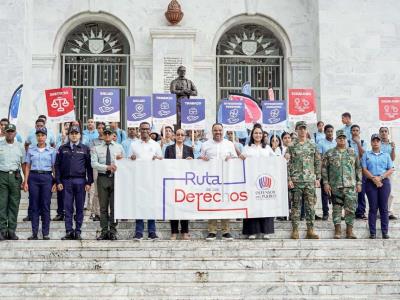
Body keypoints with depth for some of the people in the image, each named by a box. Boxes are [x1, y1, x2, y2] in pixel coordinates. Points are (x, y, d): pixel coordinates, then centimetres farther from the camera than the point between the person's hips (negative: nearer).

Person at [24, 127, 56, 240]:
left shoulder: (51, 150, 5)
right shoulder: (31, 149, 9)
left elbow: (54, 167, 4)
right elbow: (28, 166, 9)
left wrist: (56, 182, -3)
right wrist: (25, 182, 2)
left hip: (47, 177, -1)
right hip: (33, 177, 1)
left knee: (46, 205, 0)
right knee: (34, 205, 2)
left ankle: (45, 233, 6)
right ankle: (34, 233, 8)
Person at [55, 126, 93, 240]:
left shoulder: (85, 149, 8)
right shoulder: (62, 149, 10)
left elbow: (89, 166, 5)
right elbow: (57, 165, 8)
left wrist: (89, 182, -2)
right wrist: (58, 181, 0)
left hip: (80, 181, -1)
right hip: (66, 181, 1)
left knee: (80, 208, 2)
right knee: (68, 208, 1)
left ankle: (78, 232, 8)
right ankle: (69, 231, 4)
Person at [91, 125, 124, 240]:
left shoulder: (119, 147, 13)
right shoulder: (96, 148, 9)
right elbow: (94, 164, -4)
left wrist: (120, 160, -10)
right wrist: (107, 167, -17)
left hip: (115, 178, 0)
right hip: (102, 178, 0)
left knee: (114, 206, -1)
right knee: (103, 207, 2)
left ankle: (113, 232, 4)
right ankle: (104, 231, 6)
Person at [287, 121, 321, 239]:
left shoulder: (312, 146, 10)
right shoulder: (291, 146, 3)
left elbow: (318, 163, 12)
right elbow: (288, 164, 0)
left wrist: (318, 178, 5)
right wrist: (289, 179, -7)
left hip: (310, 180, 2)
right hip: (296, 181, -2)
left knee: (310, 206, 2)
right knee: (296, 205, 1)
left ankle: (310, 230, 7)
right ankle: (295, 230, 6)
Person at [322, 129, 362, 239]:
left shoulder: (352, 152, 10)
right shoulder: (329, 153, 5)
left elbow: (358, 168, 12)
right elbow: (324, 168, 3)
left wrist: (359, 183, 5)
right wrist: (325, 183, -4)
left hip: (351, 186, 1)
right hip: (335, 186, -1)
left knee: (351, 208, -1)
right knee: (337, 208, 3)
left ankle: (349, 231, 7)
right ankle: (337, 231, 10)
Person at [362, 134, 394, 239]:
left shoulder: (386, 155, 14)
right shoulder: (366, 155, 11)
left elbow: (391, 170, 5)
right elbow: (364, 169, 1)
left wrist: (381, 177, -10)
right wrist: (373, 178, -12)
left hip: (384, 182, 1)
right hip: (371, 183, -1)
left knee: (384, 208, 0)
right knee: (373, 208, -3)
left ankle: (385, 232, 2)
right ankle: (372, 232, -1)